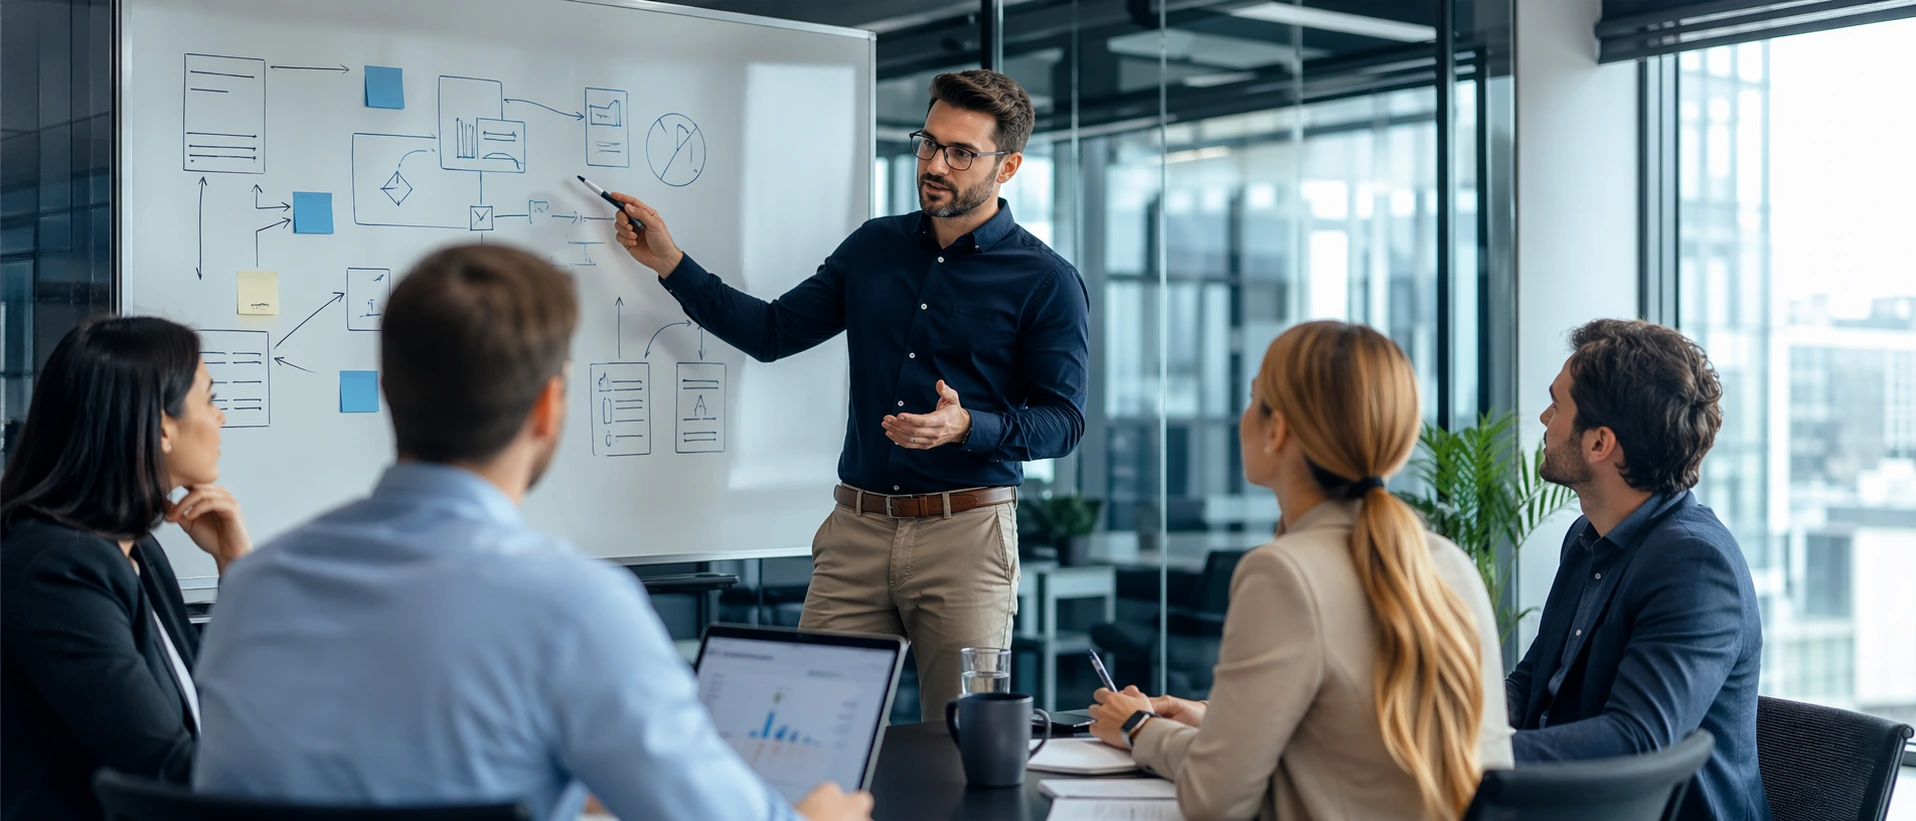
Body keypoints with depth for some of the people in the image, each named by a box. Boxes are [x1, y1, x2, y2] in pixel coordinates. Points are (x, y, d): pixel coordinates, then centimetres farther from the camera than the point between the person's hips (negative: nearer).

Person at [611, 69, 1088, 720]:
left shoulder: (1046, 282, -1)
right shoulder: (874, 247, 13)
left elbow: (1063, 419, -3)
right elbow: (772, 331, 15)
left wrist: (967, 426, -20)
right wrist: (669, 263, 7)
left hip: (964, 534, -3)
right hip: (857, 527, 4)